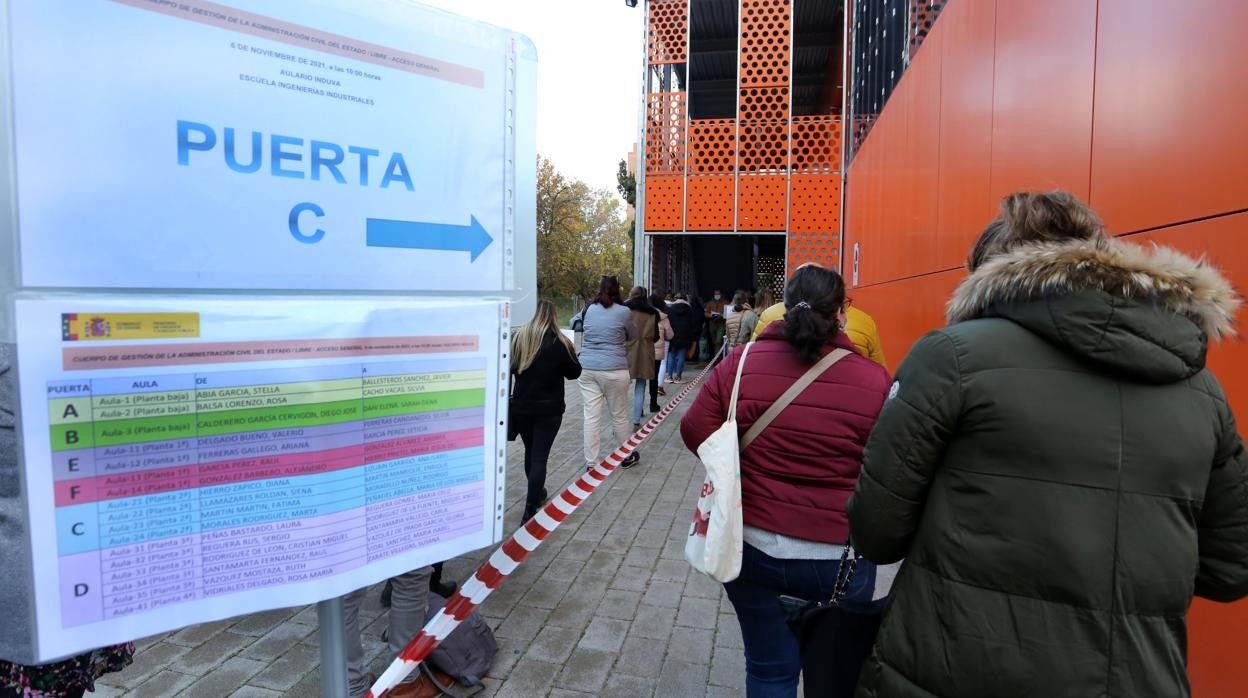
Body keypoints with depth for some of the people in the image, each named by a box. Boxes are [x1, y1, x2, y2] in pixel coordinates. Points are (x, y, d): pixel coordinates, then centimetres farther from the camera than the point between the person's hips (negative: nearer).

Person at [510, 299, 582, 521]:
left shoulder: (517, 338, -3)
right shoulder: (559, 343, -13)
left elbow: (509, 368, 8)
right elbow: (575, 372, -2)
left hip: (520, 406, 4)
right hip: (549, 408, -4)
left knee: (530, 451, 21)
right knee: (540, 456, 0)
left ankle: (536, 493, 40)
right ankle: (530, 510, -5)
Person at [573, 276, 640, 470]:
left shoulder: (588, 310, 6)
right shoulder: (624, 312, -5)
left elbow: (574, 323, 26)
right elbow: (633, 336, 11)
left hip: (587, 369, 3)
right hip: (614, 371, -3)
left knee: (591, 416, 4)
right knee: (619, 416, 11)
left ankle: (591, 463, 7)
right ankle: (627, 456, 28)